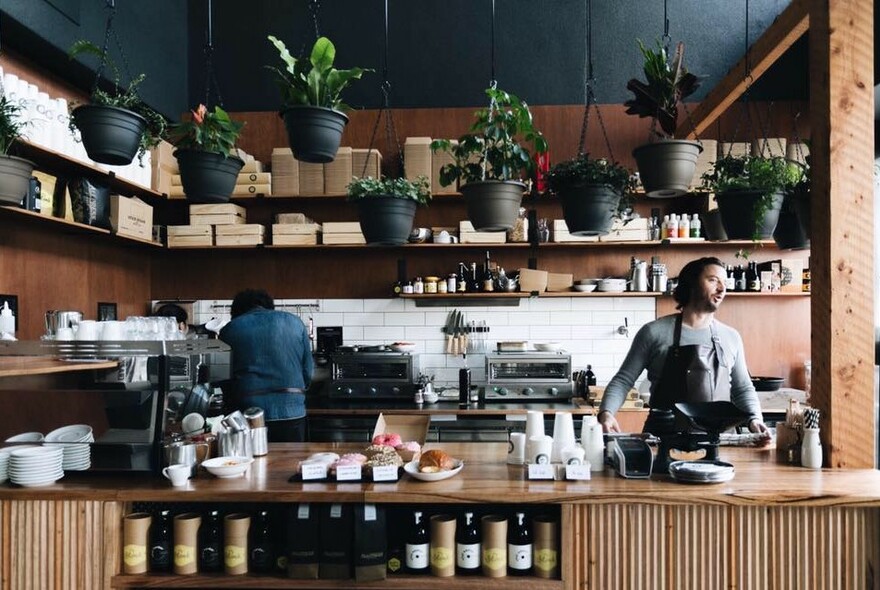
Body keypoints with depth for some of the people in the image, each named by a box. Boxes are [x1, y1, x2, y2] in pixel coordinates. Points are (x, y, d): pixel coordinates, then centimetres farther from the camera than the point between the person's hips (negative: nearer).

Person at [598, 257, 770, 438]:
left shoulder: (731, 338, 13)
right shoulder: (654, 332, 1)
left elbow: (743, 389, 21)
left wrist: (754, 419, 2)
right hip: (663, 436, -4)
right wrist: (606, 413, -15)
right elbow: (623, 380, 2)